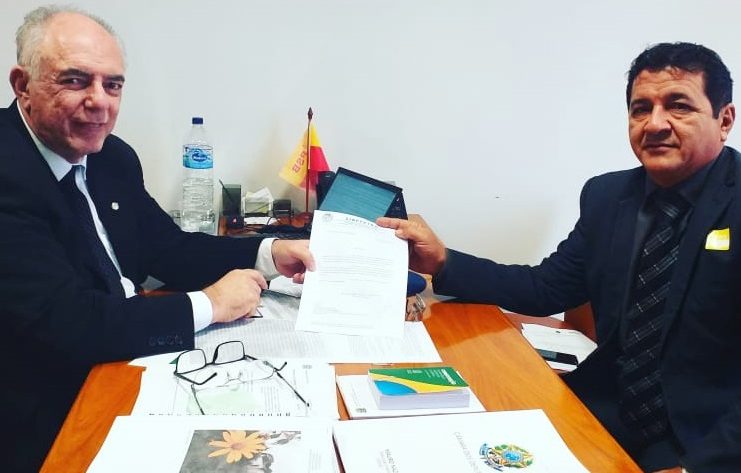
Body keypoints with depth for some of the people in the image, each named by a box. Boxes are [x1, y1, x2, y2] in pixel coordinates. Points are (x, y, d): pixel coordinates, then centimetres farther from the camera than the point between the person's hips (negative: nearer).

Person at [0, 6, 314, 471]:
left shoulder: (114, 157, 1)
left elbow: (168, 248, 9)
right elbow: (68, 324, -28)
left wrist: (269, 253, -5)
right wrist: (208, 305, -19)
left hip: (120, 368, 7)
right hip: (46, 421, -6)